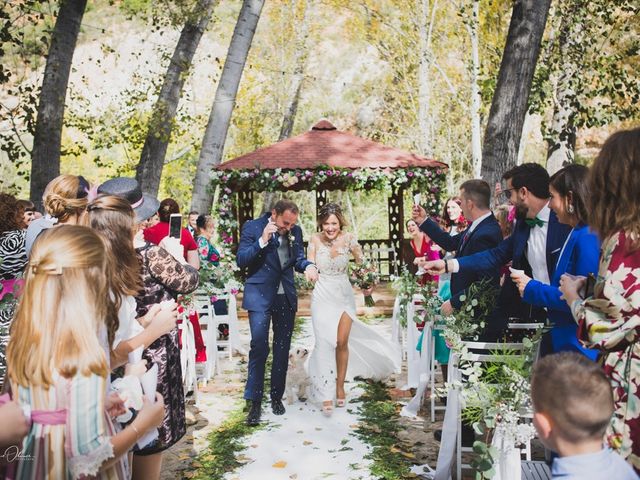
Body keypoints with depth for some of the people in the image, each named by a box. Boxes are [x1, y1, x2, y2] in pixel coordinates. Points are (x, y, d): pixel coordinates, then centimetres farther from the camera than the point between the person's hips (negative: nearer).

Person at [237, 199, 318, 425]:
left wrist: (308, 265, -11)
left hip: (286, 296, 5)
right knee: (259, 346, -12)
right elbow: (241, 260, -12)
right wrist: (262, 240, -23)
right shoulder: (252, 227, -7)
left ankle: (277, 397, 24)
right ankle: (254, 402, -4)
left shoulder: (295, 231, 4)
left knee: (282, 349, 10)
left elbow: (298, 259, 12)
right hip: (260, 295, -4)